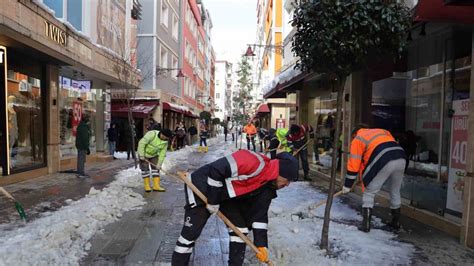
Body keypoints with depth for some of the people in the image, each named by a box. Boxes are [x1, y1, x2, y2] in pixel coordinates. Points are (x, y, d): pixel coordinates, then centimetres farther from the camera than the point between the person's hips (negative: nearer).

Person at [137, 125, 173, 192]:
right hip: (144, 153, -5)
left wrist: (159, 164, -12)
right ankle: (147, 186, 8)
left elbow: (162, 153, -8)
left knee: (156, 168, 0)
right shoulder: (152, 134, -30)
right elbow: (142, 143, -29)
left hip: (154, 155, 6)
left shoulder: (165, 142, -12)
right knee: (145, 169, -2)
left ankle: (156, 186, 5)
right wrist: (141, 155, -25)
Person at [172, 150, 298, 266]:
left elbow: (259, 213, 2)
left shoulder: (268, 186, -5)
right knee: (191, 232, -5)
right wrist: (212, 202, -21)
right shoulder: (254, 162, -33)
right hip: (201, 188, -8)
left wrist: (261, 243, -1)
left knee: (240, 228, 4)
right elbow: (216, 170, -32)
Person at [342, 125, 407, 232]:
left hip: (384, 162, -6)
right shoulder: (382, 131, 34)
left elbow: (353, 164, 10)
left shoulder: (357, 139, 16)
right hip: (401, 158, 6)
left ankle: (366, 224, 8)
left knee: (369, 193, 10)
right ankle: (396, 222, 38)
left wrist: (347, 185, 15)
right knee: (395, 192, 26)